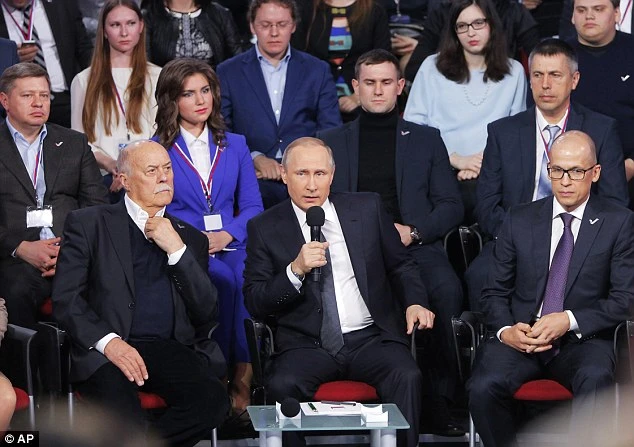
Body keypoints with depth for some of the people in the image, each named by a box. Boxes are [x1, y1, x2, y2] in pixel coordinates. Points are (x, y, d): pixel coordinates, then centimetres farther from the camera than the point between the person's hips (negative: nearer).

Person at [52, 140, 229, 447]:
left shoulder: (190, 238, 20)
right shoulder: (89, 224, 11)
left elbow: (208, 314, 9)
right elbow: (65, 298, 1)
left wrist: (176, 250, -2)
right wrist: (108, 341, -16)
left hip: (170, 350, 4)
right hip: (104, 349, -4)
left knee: (212, 400, -28)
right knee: (124, 418, -38)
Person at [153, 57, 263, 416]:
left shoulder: (235, 146, 20)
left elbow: (252, 206, 13)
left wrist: (227, 234, -7)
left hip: (232, 247, 2)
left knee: (248, 278, -33)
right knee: (221, 280, -35)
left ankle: (243, 381, -32)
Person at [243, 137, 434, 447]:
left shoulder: (368, 209, 11)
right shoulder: (265, 229, 6)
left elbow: (401, 265, 20)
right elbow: (254, 303, 2)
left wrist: (414, 303, 0)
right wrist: (296, 270, -14)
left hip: (371, 338, 1)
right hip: (307, 346, -1)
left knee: (407, 378, -30)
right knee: (283, 384, -32)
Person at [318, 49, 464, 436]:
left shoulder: (426, 140, 21)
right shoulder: (331, 142, 21)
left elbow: (451, 205, 14)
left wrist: (412, 231, -5)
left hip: (415, 247, 0)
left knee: (447, 289, -34)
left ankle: (440, 399, -24)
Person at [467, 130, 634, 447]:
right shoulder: (520, 220, 12)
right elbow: (495, 292, 12)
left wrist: (570, 321, -15)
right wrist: (505, 330, -10)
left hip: (582, 340, -2)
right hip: (520, 337, 2)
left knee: (595, 380, -37)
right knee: (483, 387, -29)